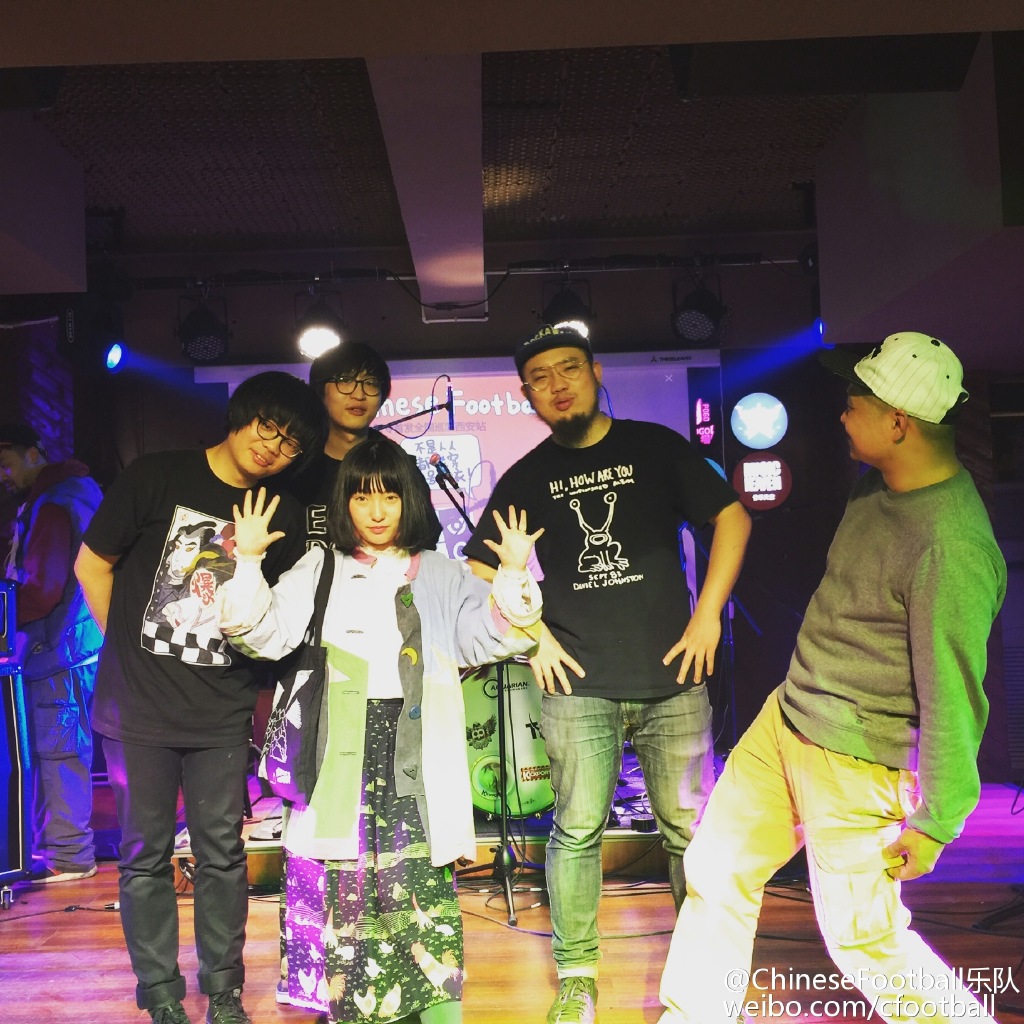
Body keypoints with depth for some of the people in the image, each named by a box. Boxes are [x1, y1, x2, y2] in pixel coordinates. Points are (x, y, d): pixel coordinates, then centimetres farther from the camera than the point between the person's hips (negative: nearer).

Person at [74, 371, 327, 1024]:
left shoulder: (283, 515, 4)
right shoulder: (158, 477, -4)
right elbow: (93, 565, 3)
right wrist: (132, 650, 5)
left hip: (223, 714, 2)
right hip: (138, 707, -2)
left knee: (222, 855, 7)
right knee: (147, 854, 7)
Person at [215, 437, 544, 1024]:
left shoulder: (440, 576, 15)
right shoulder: (320, 569, 14)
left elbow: (492, 635, 6)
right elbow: (267, 634, 6)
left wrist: (513, 574, -9)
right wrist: (249, 562, -6)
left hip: (413, 742, 0)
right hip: (339, 741, 0)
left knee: (419, 866, -6)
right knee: (339, 871, -2)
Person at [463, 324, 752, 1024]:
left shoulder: (656, 447, 6)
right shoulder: (525, 480, 9)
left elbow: (732, 517, 6)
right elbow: (478, 574, 13)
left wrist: (708, 614, -1)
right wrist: (532, 635, 2)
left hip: (672, 677, 0)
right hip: (579, 684, 1)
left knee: (690, 827, 4)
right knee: (578, 829, 0)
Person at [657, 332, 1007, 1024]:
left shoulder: (951, 550, -29)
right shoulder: (878, 486, 2)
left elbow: (951, 697, -25)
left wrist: (934, 823, -18)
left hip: (857, 761, -9)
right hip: (786, 717, 9)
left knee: (864, 937, 2)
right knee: (718, 869, 15)